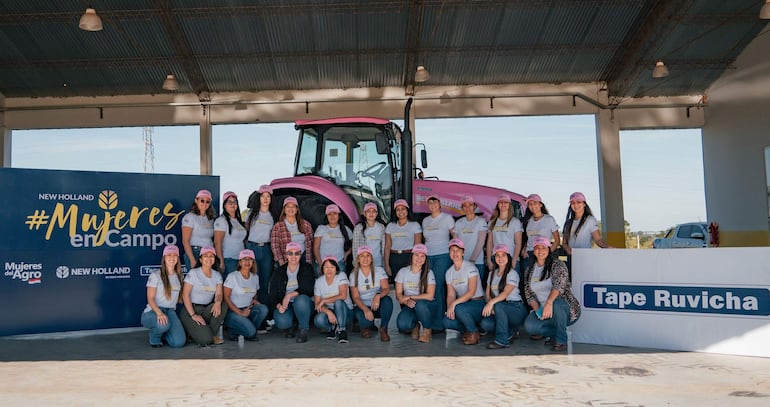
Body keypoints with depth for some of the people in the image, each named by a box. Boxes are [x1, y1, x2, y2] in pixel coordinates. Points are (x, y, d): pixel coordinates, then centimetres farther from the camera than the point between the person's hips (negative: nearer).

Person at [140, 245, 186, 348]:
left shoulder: (179, 276, 12)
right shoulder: (155, 275, -4)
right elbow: (150, 298, -11)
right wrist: (159, 312, -27)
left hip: (170, 311, 4)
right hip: (153, 311, -4)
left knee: (179, 342, -19)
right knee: (164, 324, -40)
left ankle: (163, 334, 17)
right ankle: (155, 336, -2)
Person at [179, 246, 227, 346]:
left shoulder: (217, 275, 9)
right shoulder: (193, 273, -6)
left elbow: (219, 294, -3)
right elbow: (185, 295, -11)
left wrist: (218, 302, -29)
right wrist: (193, 315, -20)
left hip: (207, 309, 6)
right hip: (190, 309, -6)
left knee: (223, 305, -26)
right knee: (205, 339, -26)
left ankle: (212, 334, -8)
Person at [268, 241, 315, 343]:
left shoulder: (307, 268, -1)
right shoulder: (279, 272, 4)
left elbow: (308, 289, -13)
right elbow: (272, 294, 2)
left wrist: (290, 295, -23)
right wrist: (278, 306, -18)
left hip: (303, 304, -1)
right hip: (284, 305, 1)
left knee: (301, 299, -37)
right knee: (282, 322, -31)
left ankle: (304, 329, -15)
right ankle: (289, 327, 9)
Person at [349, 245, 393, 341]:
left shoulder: (379, 270, -1)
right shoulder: (354, 275, -2)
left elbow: (386, 289, -12)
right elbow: (355, 297, -7)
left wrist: (378, 296, -36)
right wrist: (365, 309, -27)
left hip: (377, 305, 1)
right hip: (362, 306, 0)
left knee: (388, 300, -33)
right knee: (364, 319, -35)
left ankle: (383, 329, -15)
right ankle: (366, 326, 5)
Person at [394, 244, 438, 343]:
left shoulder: (429, 273, -6)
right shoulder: (403, 272, 0)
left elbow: (430, 296, -13)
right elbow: (398, 294, -1)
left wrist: (410, 297, -14)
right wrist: (407, 301, -22)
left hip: (427, 307, -1)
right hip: (409, 307, 1)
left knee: (419, 304, -38)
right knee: (402, 324, -30)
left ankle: (428, 330, -8)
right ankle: (415, 326, 8)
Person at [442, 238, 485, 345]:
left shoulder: (470, 267, -10)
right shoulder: (449, 272, 8)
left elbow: (472, 292, -19)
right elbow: (450, 295, 4)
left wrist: (454, 304, -26)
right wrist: (449, 308, -16)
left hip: (477, 304, -5)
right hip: (462, 304, 5)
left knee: (459, 308, -35)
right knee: (447, 321, -22)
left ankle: (474, 333, -10)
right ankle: (468, 330, 4)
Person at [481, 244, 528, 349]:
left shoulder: (512, 274, -8)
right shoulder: (492, 273, 14)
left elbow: (506, 293, -22)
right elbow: (488, 293, 10)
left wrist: (492, 302, -38)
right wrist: (489, 304, -13)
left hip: (516, 308, -6)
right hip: (500, 311, 6)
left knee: (498, 306, -37)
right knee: (485, 323, -23)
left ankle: (502, 340, -25)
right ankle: (510, 330, 4)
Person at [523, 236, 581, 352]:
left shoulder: (557, 265, -8)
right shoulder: (529, 270, 8)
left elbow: (559, 285, -26)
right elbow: (528, 294, 6)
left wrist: (549, 303, -43)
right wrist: (537, 310, -12)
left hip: (566, 311, -4)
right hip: (543, 310, 4)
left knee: (556, 300, -39)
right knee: (529, 326, -25)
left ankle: (561, 340, -19)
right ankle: (556, 333, 4)